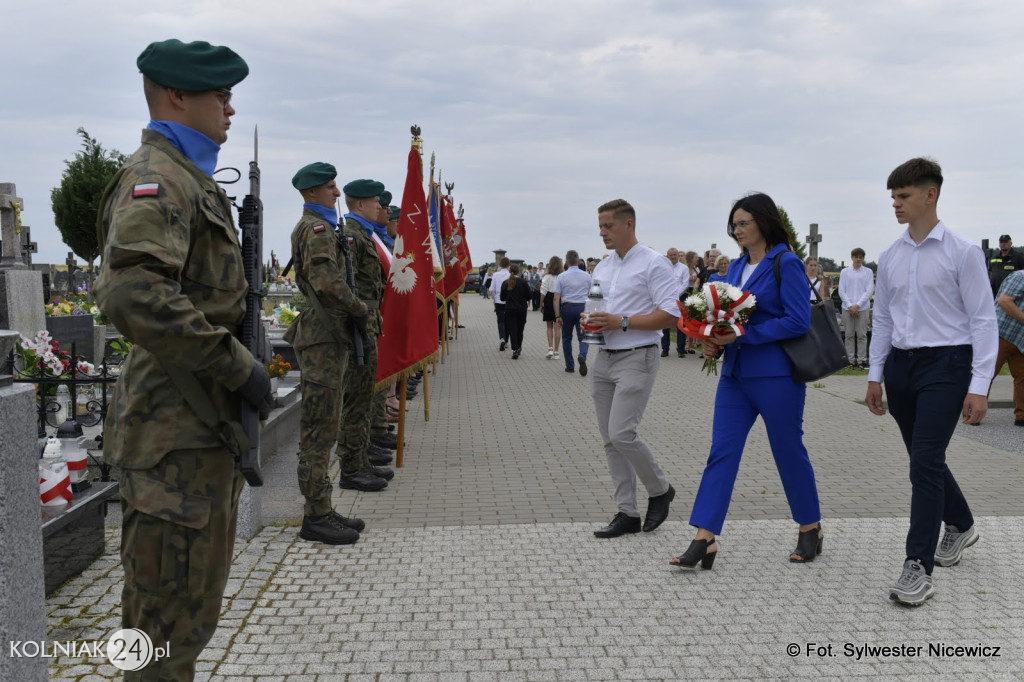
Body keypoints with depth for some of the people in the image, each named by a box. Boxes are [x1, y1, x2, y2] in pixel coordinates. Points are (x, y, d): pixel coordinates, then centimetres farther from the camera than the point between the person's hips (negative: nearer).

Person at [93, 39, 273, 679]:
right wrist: (238, 365, -25)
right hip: (179, 431, -10)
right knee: (174, 604, 1)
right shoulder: (157, 177, -15)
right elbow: (134, 294, -32)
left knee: (199, 591, 21)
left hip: (209, 421, 10)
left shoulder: (193, 178, 18)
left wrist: (240, 364, 14)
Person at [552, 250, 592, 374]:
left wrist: (557, 316, -5)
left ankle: (569, 366, 17)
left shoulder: (561, 277, -2)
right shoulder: (586, 276, 4)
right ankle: (582, 356, -29)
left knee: (567, 338, 13)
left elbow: (556, 298, -7)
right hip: (583, 308, 1)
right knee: (583, 337, 1)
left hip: (567, 308, -1)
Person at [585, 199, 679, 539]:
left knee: (621, 434, -15)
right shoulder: (602, 268, 15)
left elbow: (670, 314, -15)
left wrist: (622, 322, -20)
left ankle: (660, 489, 11)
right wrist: (591, 322, 2)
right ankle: (627, 513, 14)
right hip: (604, 358, 8)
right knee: (610, 440, 6)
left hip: (637, 358, -8)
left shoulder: (654, 263, -8)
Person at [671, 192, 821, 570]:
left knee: (789, 452, 7)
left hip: (776, 374, -7)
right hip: (735, 373, 7)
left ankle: (811, 530, 28)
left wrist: (744, 335, -21)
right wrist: (716, 341, -3)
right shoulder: (736, 266, 12)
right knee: (720, 453, -1)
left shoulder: (786, 264, -9)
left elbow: (798, 320, -16)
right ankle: (704, 540, -2)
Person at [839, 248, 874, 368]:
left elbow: (869, 290, 0)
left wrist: (857, 305, -9)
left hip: (863, 308, -1)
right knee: (849, 335, 3)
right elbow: (841, 290, 5)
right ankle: (851, 360, 8)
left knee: (862, 335, 0)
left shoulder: (868, 272, 6)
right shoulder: (845, 272, 8)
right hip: (847, 307, 1)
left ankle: (862, 360, 4)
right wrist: (850, 306, -6)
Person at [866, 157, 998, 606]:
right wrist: (875, 375, 13)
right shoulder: (890, 258, 8)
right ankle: (961, 525, 41)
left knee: (926, 463, -12)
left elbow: (983, 320, -9)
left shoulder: (962, 252, -8)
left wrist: (979, 386, -13)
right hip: (901, 365, 6)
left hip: (945, 365, -6)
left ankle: (919, 566, -5)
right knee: (925, 460, 16)